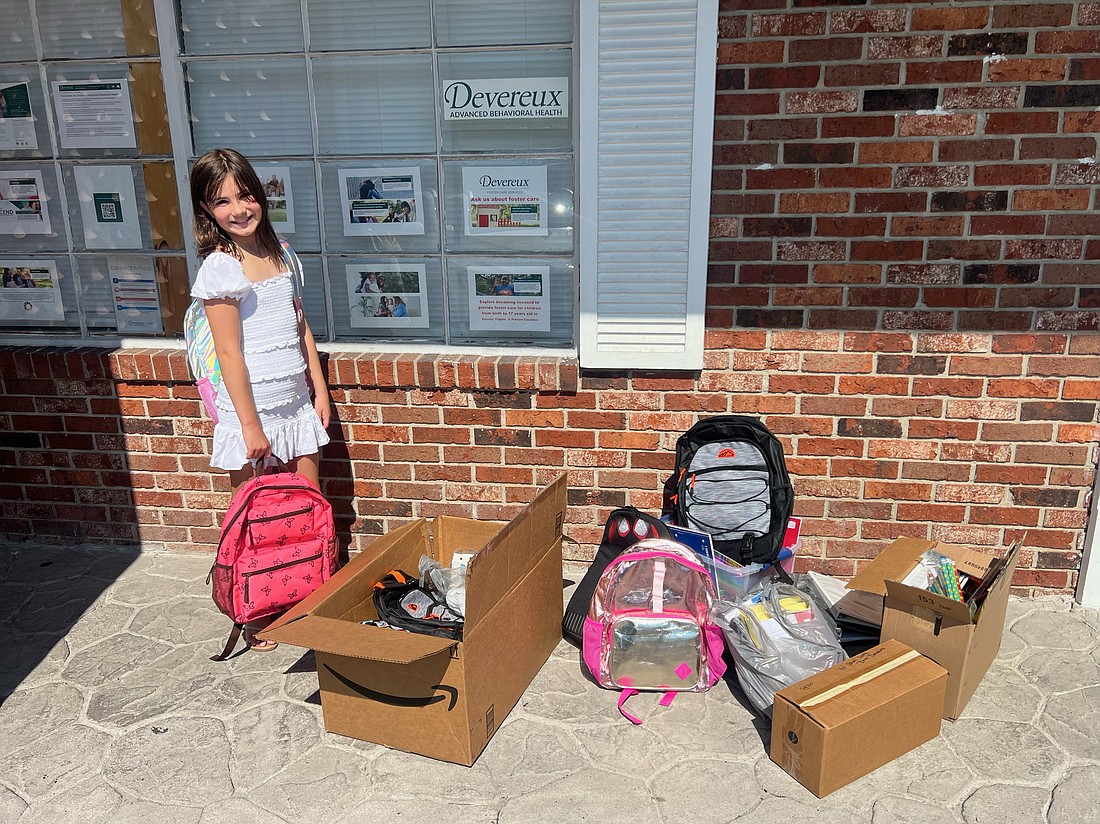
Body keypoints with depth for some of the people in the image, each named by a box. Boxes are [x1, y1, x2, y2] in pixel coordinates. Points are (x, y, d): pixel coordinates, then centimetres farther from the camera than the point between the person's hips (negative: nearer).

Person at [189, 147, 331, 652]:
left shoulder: (277, 254, 7)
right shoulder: (219, 269, -13)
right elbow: (230, 354, -15)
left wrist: (320, 389, 10)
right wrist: (250, 424, -15)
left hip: (297, 404, 6)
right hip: (251, 410, -6)